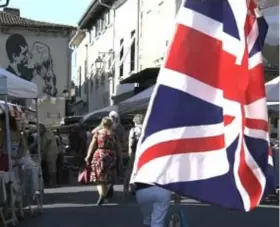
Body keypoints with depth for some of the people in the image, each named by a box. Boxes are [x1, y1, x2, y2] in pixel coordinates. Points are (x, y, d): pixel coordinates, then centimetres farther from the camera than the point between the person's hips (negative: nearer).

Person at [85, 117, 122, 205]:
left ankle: (101, 194, -17)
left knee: (99, 176, 2)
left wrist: (88, 156, 4)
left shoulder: (97, 133, -1)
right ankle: (104, 193, 15)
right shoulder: (113, 134, 3)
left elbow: (92, 145, -3)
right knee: (107, 177, 13)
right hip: (111, 156, 2)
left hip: (99, 156, -1)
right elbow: (118, 147, 4)